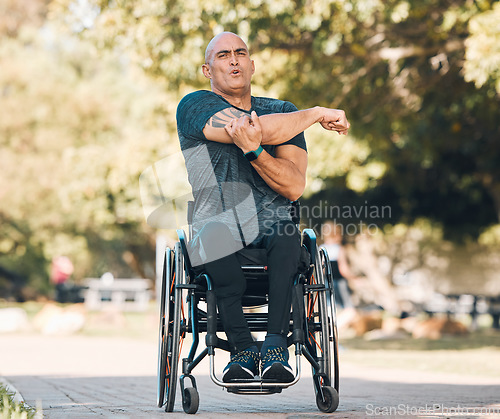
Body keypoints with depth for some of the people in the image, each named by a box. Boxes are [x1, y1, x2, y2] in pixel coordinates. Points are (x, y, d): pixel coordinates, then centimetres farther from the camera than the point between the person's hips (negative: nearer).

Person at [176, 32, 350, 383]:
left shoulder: (284, 113, 12)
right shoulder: (194, 107, 2)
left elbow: (294, 188, -4)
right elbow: (262, 129, -15)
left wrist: (254, 150, -21)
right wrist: (319, 113, -4)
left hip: (272, 232, 2)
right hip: (220, 229, -2)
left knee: (287, 234, -34)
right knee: (214, 233, -37)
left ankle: (277, 343, -34)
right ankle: (242, 347, -29)